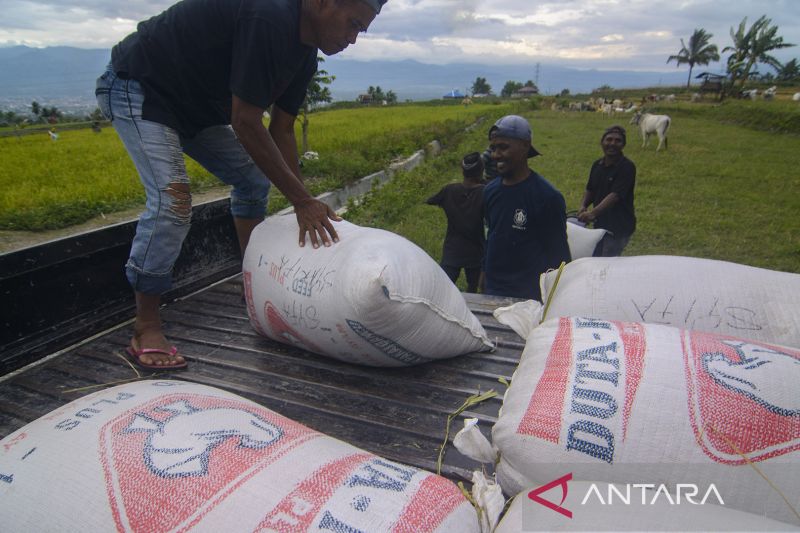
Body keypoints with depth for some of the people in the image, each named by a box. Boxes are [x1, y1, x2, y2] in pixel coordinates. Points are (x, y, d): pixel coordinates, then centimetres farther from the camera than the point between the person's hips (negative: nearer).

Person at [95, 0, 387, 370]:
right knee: (172, 199, -23)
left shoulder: (305, 54, -3)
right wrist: (302, 201, -28)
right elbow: (246, 123, -33)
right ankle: (145, 331, -10)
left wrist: (306, 208, -6)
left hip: (195, 103, 10)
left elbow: (282, 131, -1)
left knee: (253, 177, 7)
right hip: (137, 87, -9)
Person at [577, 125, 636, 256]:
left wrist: (593, 213, -34)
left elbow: (615, 195, -24)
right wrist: (583, 206, -4)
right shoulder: (597, 165, 7)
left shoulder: (627, 167, -14)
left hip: (619, 227, -7)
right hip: (600, 224, 7)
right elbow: (590, 190, 16)